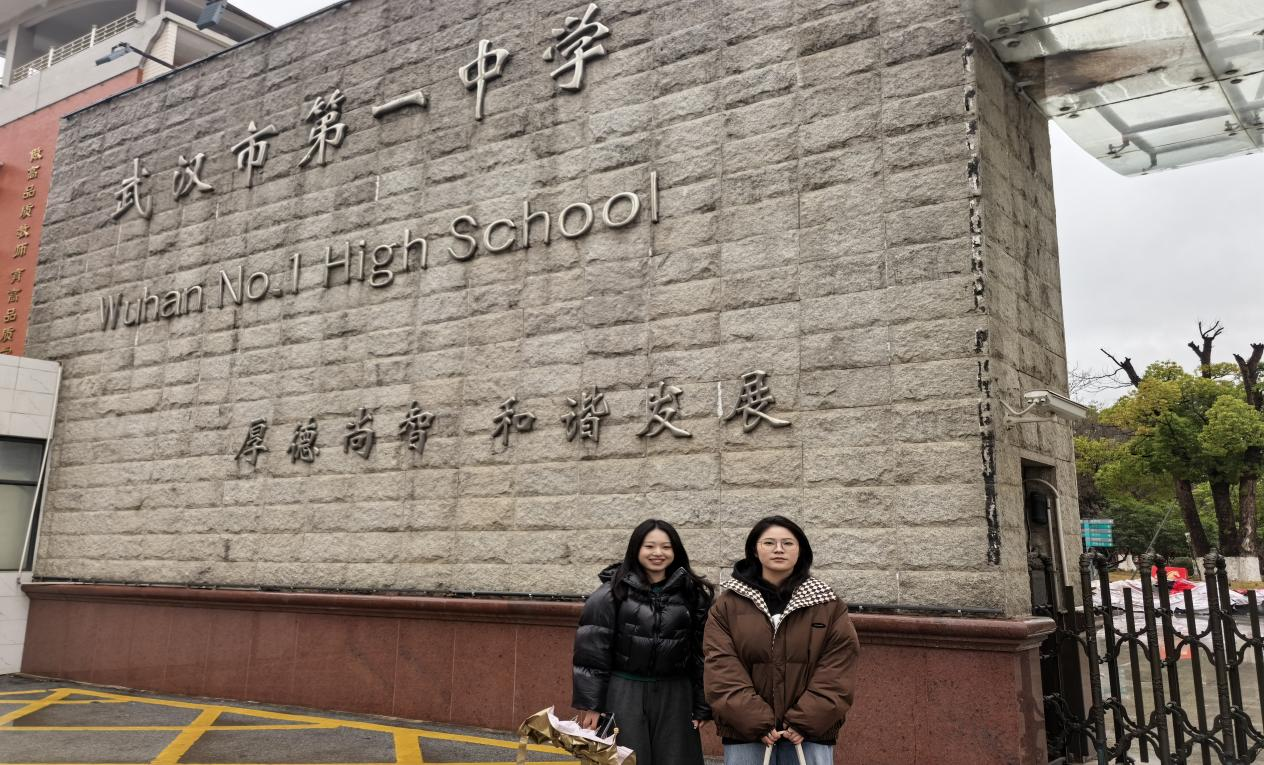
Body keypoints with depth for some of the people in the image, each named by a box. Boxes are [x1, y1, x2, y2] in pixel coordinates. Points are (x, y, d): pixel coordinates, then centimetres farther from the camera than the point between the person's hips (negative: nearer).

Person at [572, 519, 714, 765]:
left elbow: (702, 653, 6)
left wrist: (702, 707, 4)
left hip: (674, 698, 2)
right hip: (623, 696, -2)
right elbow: (591, 650, -5)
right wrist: (590, 704, -8)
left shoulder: (692, 593, 3)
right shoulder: (613, 592, -4)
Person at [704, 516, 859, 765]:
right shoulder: (728, 603, 0)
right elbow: (721, 668, -6)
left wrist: (806, 721, -11)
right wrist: (757, 723, -14)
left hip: (810, 731, 0)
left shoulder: (828, 604, 2)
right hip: (745, 731, 0)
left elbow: (838, 668, -3)